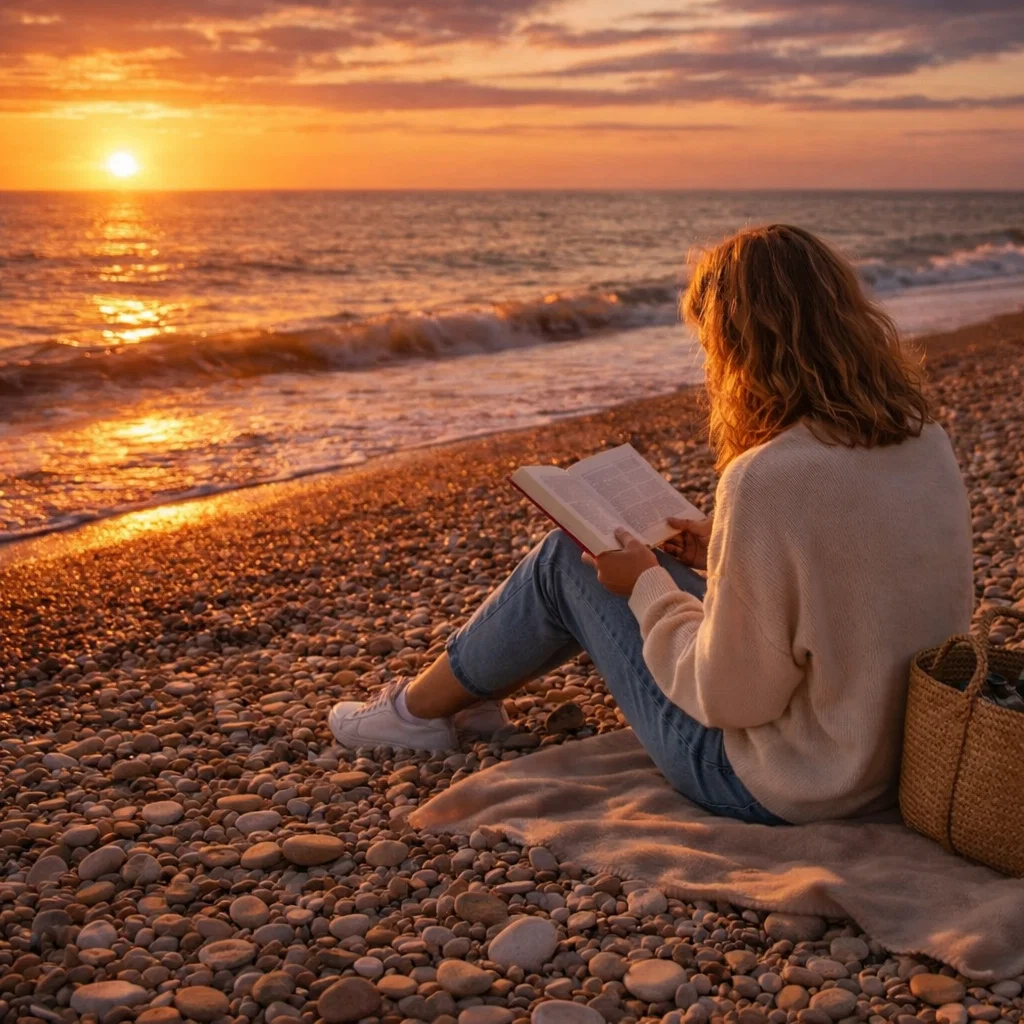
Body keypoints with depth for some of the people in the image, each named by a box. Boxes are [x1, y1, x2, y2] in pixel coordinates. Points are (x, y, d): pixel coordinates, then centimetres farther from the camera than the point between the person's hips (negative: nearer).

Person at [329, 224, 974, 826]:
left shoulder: (767, 480, -30)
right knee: (619, 560, 19)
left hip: (774, 787, -8)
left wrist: (647, 586, -8)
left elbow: (730, 696, -23)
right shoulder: (927, 440, -4)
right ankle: (465, 693, 40)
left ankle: (420, 711, 31)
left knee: (567, 564, 7)